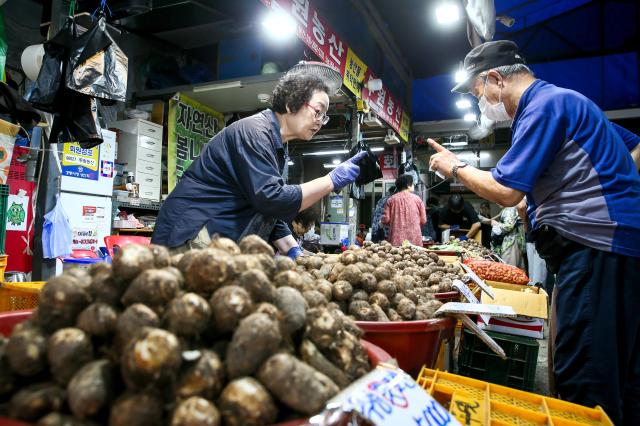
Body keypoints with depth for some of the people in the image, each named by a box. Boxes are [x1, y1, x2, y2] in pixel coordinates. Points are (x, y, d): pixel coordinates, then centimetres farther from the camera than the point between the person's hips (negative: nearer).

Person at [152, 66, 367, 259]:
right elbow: (271, 200, -26)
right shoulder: (254, 131, -16)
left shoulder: (278, 147, 14)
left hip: (222, 243, 9)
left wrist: (294, 252, 3)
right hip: (192, 240, -9)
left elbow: (271, 212, 15)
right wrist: (332, 180, -20)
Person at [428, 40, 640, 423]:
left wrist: (455, 167, 0)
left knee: (584, 382, -6)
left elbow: (505, 191, -16)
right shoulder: (565, 101, 21)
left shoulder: (545, 104, -11)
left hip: (597, 248, -10)